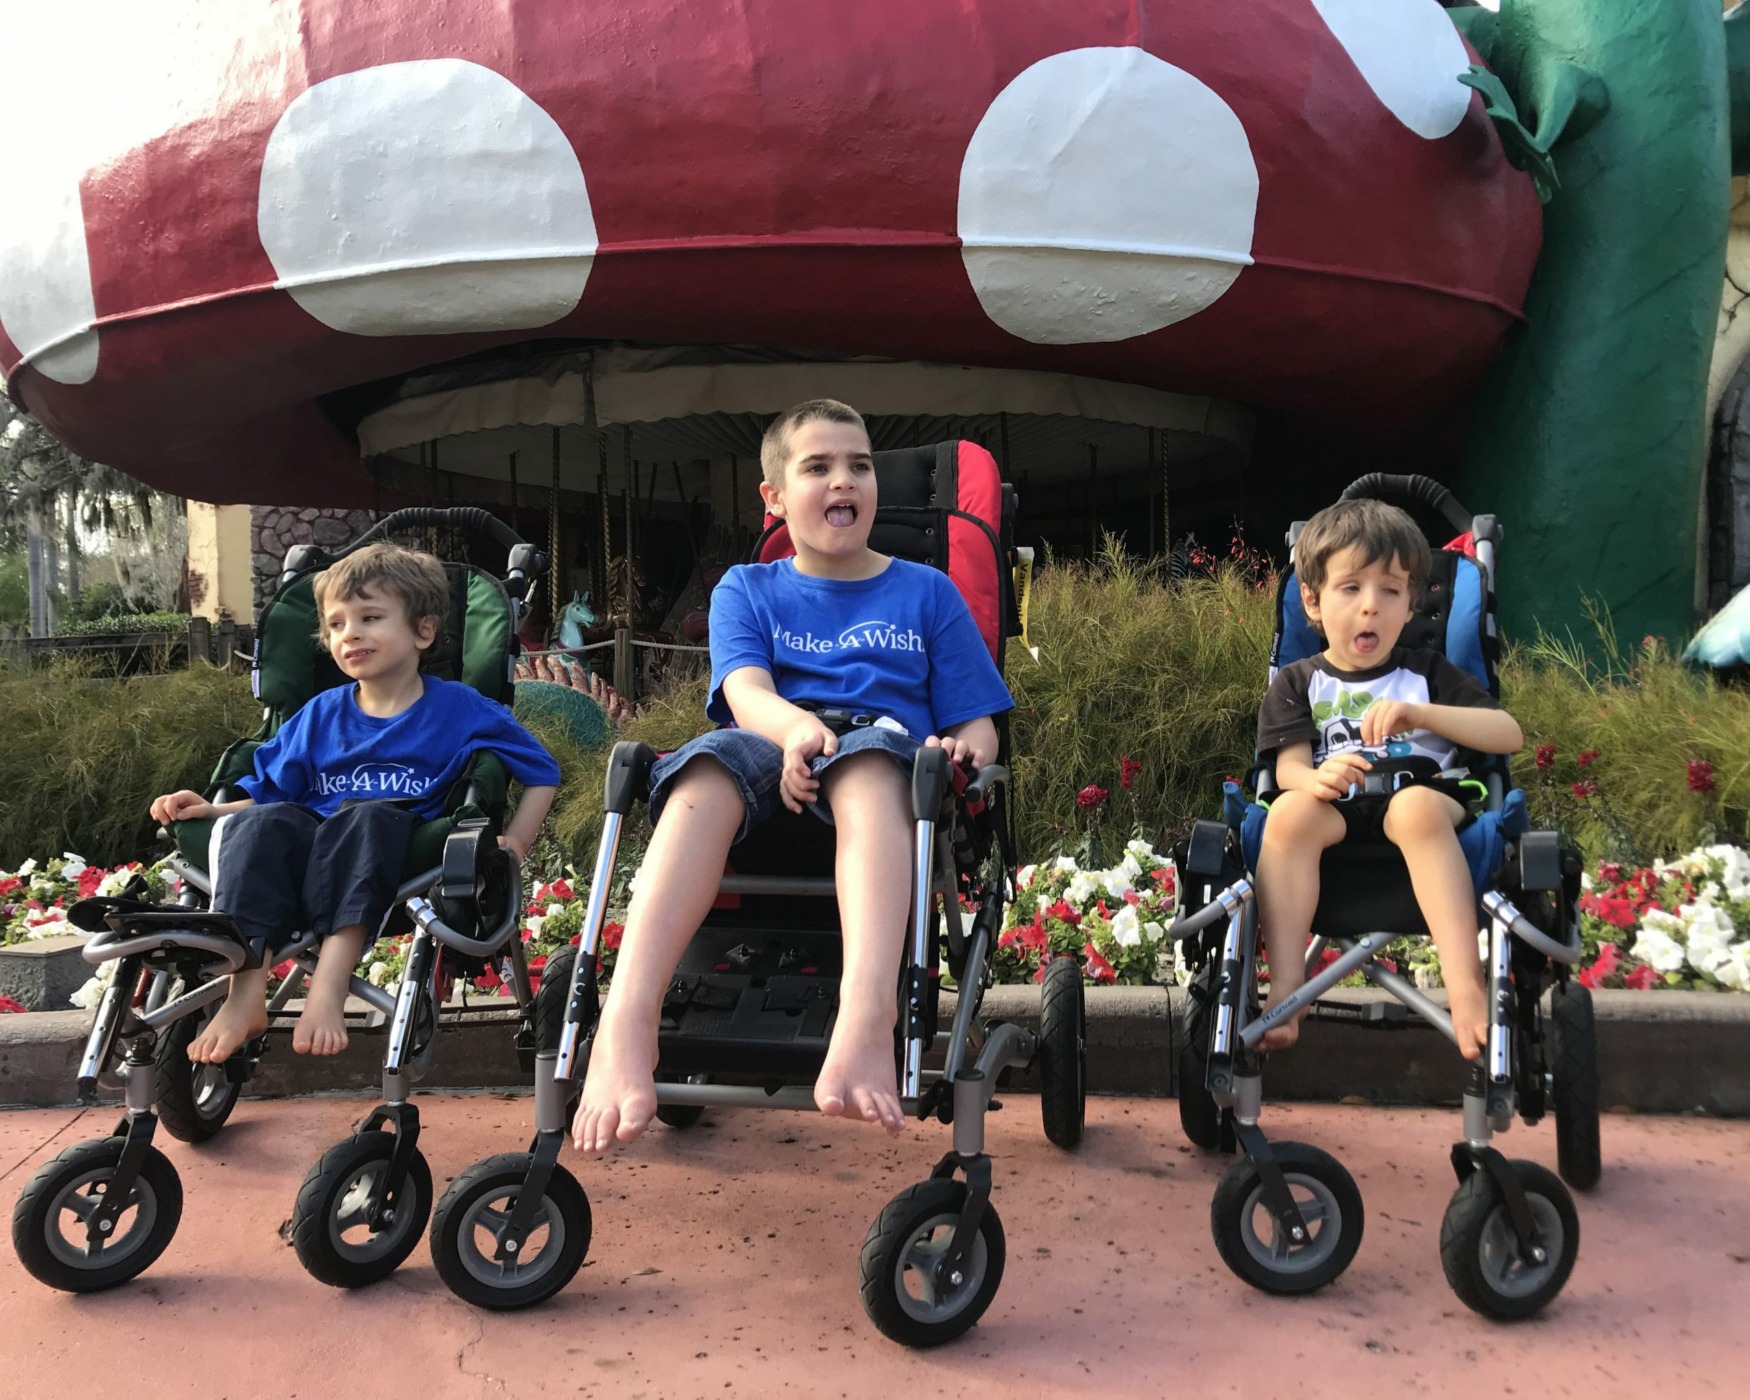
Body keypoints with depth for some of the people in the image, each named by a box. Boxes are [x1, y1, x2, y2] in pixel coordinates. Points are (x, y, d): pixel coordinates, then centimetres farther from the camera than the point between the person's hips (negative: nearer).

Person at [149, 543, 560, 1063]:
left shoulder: (461, 709, 7)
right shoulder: (320, 714, 18)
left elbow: (542, 773, 12)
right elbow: (270, 792, 22)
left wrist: (515, 842, -1)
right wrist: (213, 810, 4)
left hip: (397, 855, -3)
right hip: (311, 848, 4)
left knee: (367, 816, -34)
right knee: (263, 822, -27)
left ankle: (330, 983, -44)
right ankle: (245, 992, -38)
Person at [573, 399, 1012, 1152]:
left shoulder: (926, 591, 23)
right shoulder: (746, 590, 22)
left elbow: (977, 723, 17)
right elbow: (746, 691, 1)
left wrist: (963, 751, -10)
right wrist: (797, 729, -24)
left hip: (885, 762, 0)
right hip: (770, 751, 1)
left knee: (872, 754, -38)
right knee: (712, 764, -35)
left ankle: (867, 1016, -60)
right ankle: (625, 1026, -50)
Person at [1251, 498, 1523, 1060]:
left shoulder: (1427, 672, 21)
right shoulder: (1297, 683, 19)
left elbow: (1509, 735, 9)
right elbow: (1288, 764, 3)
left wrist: (1419, 713, -7)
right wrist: (1313, 778, -24)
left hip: (1423, 798, 0)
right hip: (1336, 809, 0)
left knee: (1416, 806, -37)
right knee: (1290, 811, -34)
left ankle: (1465, 984, -44)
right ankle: (1286, 988, -38)